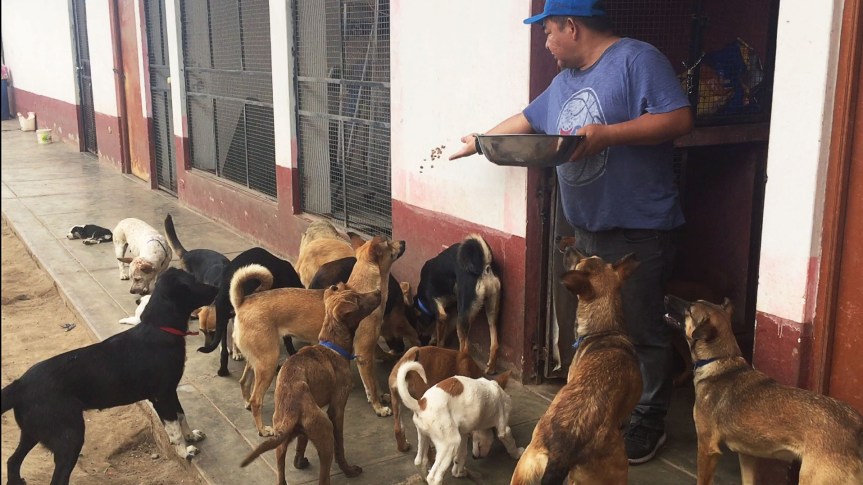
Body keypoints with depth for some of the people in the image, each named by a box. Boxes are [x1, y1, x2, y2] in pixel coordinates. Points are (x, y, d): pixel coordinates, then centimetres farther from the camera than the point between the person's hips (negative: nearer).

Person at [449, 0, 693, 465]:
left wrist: (607, 134, -25)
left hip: (639, 230, -8)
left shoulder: (636, 59, -11)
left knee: (641, 331, 1)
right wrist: (477, 143, 30)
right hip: (587, 230, 8)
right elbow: (526, 120, 27)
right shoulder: (566, 79, 16)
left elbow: (679, 118, -20)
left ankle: (648, 423, 15)